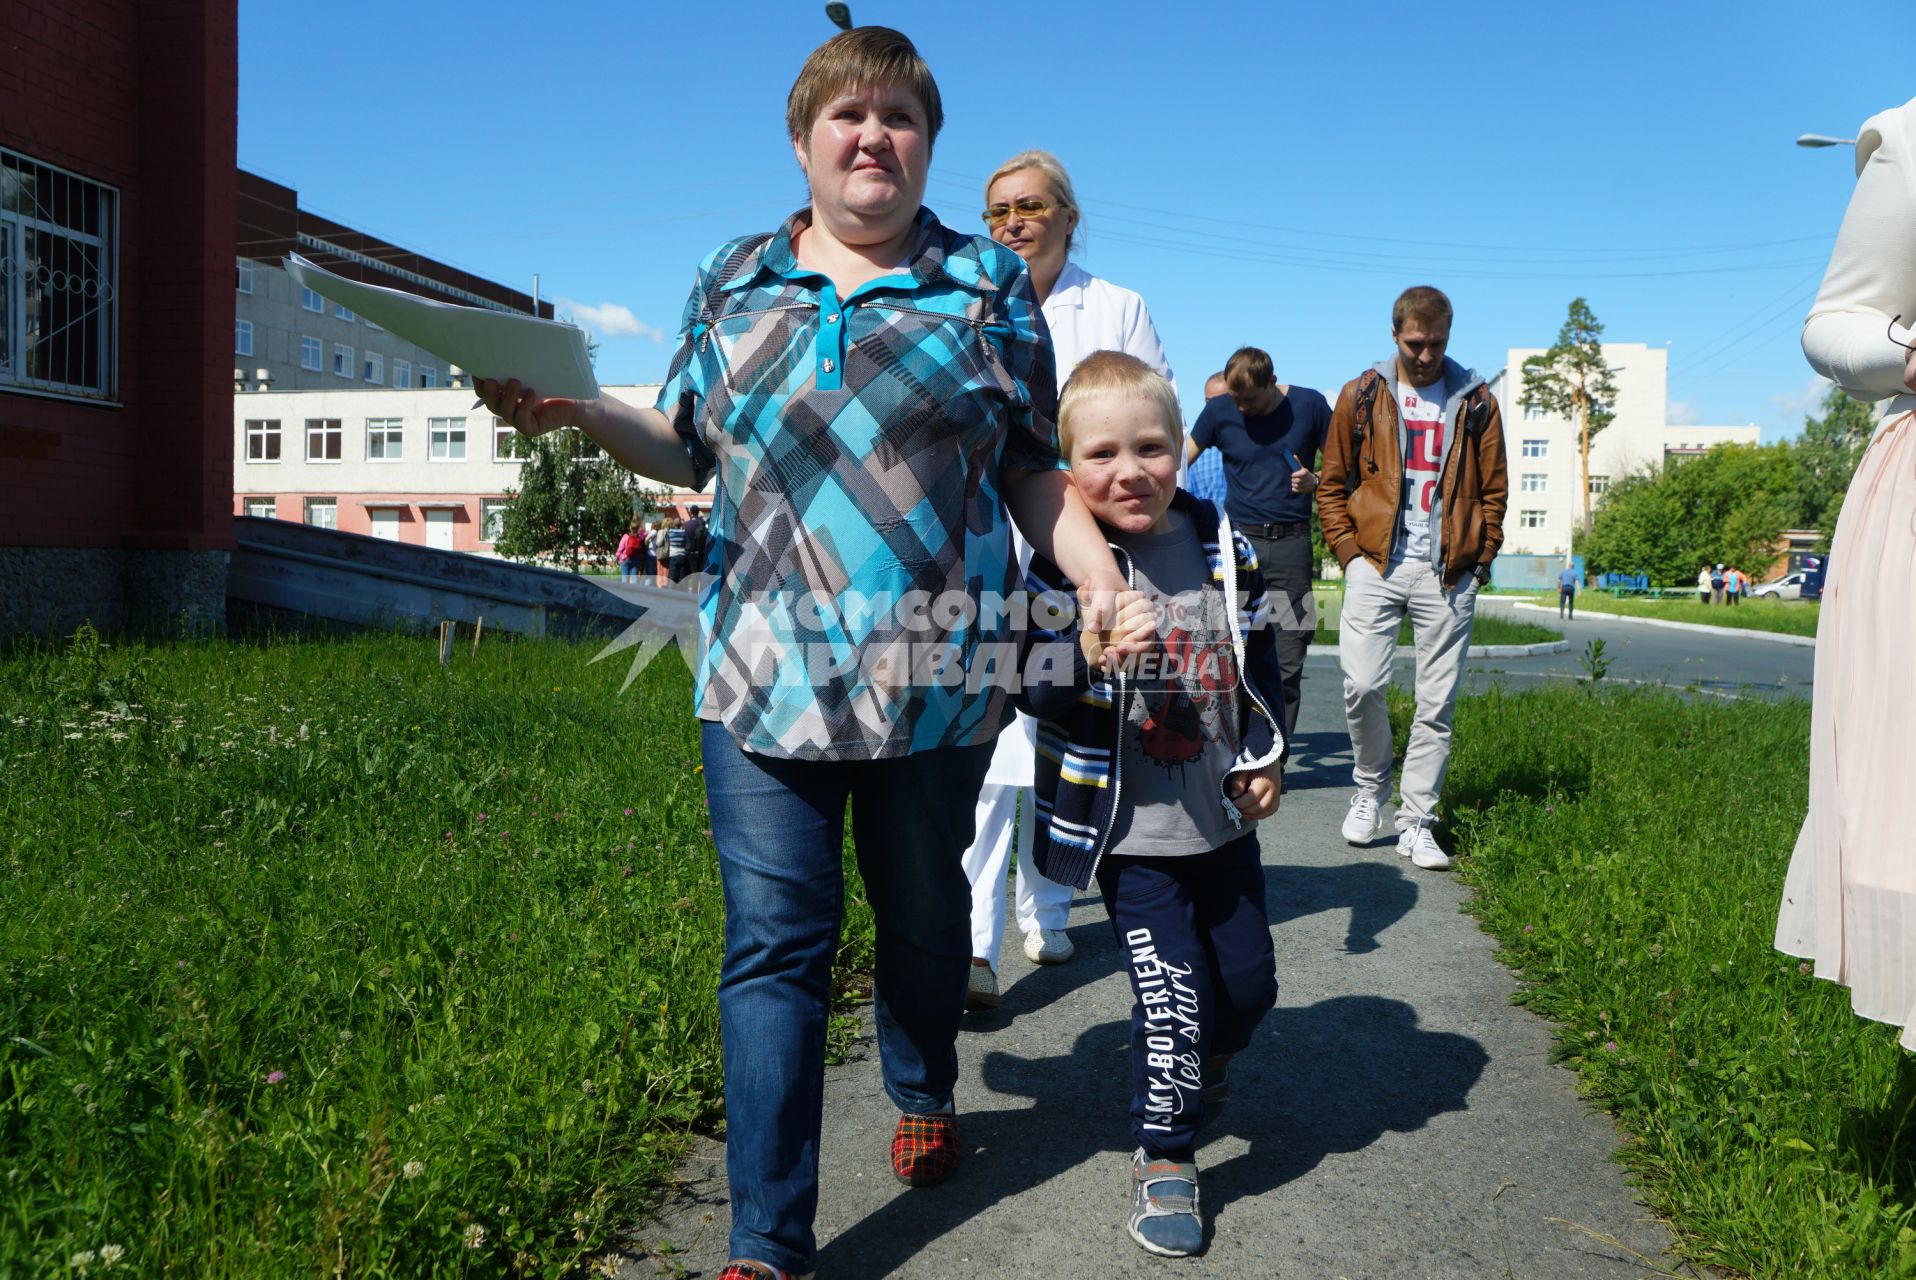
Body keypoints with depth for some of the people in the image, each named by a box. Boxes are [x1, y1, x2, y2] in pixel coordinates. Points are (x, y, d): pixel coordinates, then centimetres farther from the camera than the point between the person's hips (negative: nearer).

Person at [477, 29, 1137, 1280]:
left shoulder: (988, 285, 6)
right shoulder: (733, 282, 11)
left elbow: (1031, 469, 5)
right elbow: (691, 447, 15)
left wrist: (1098, 571, -10)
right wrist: (577, 410, -1)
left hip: (934, 673, 0)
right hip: (765, 672, 1)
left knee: (924, 915, 16)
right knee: (773, 945, -1)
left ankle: (925, 1098, 46)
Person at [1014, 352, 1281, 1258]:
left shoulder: (1224, 545, 0)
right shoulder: (1066, 563, -13)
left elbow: (1259, 659, 11)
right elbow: (1030, 683, -17)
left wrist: (1267, 758, 6)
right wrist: (1088, 654, -34)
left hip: (1224, 818, 5)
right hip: (1131, 829, -5)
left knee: (1249, 980, 16)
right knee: (1170, 994, -4)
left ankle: (1204, 1069, 49)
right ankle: (1163, 1156, 18)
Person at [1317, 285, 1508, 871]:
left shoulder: (1476, 402, 8)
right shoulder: (1362, 395, 7)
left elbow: (1493, 490, 13)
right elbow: (1332, 484, 10)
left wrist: (1481, 558, 3)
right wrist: (1348, 551, 1)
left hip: (1448, 574, 1)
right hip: (1376, 565, -1)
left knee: (1437, 703, 2)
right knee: (1362, 685, -12)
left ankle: (1416, 822, 12)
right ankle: (1370, 789, 15)